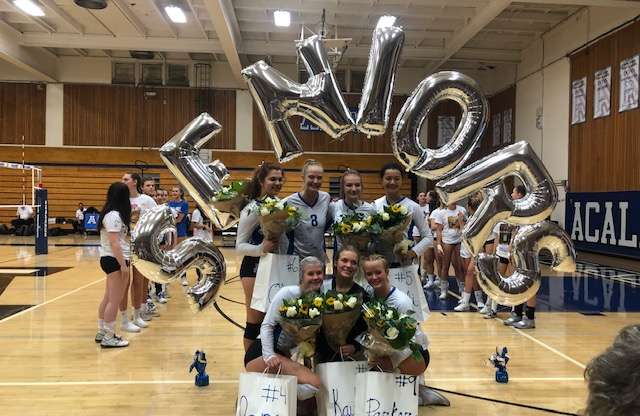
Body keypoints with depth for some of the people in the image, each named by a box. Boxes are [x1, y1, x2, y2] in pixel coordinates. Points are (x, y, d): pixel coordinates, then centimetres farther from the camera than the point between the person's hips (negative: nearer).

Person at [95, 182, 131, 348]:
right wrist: (123, 264, -21)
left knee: (108, 298, 17)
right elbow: (114, 243, -22)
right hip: (115, 260, -10)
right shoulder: (114, 215, -17)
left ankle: (101, 332, 26)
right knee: (114, 300, -4)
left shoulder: (113, 214, 13)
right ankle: (108, 338, 2)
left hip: (110, 259, 10)